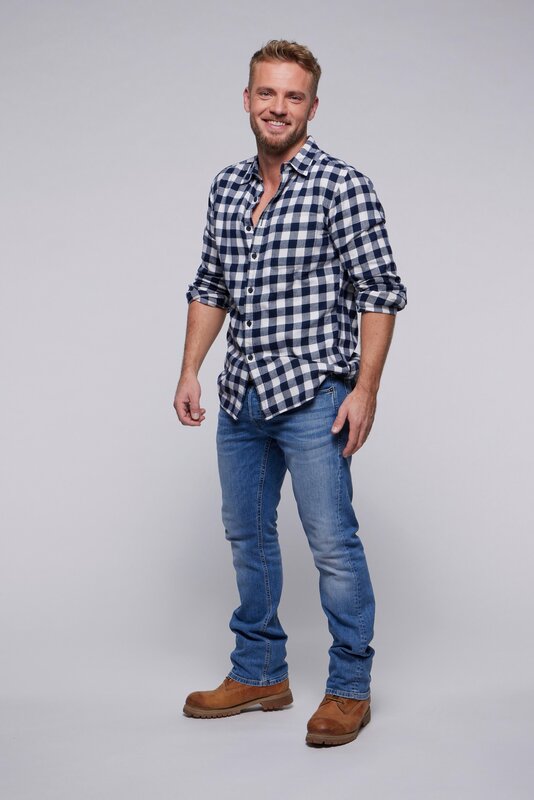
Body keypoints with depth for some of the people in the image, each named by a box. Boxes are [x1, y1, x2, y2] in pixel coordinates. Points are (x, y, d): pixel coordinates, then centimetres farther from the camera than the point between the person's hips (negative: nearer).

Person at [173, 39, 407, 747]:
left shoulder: (342, 185, -9)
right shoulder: (227, 188, 10)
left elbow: (379, 292, -10)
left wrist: (365, 389, -15)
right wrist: (189, 371, 11)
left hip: (312, 395, -7)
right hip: (241, 397, 7)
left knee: (332, 542, -2)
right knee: (247, 535, 15)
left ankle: (350, 687, 13)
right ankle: (260, 674, 29)